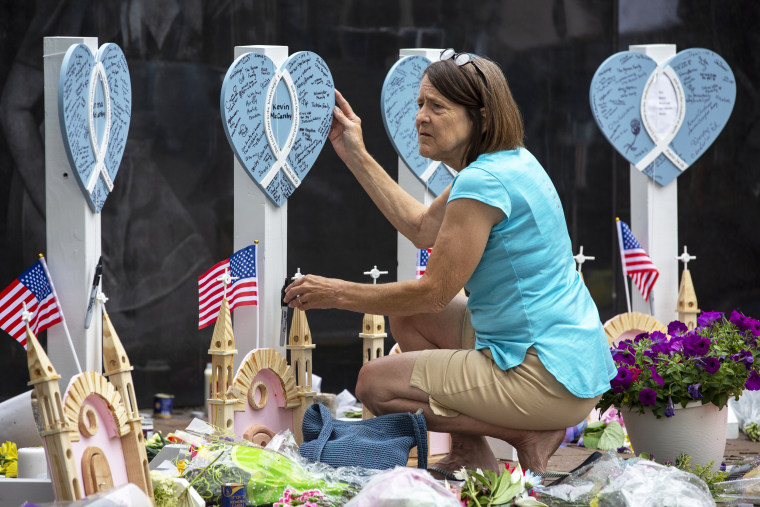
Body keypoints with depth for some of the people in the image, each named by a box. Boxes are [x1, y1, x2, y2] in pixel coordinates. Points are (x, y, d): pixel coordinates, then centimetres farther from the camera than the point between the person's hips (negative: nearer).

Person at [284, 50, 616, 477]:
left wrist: (340, 294, -3)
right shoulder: (510, 162, 11)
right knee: (406, 314, 21)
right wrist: (356, 156, 25)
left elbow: (434, 292, -15)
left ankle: (528, 436, -5)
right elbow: (423, 228, 23)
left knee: (375, 384, -5)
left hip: (548, 377, -10)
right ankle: (471, 456, 16)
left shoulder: (484, 182, -20)